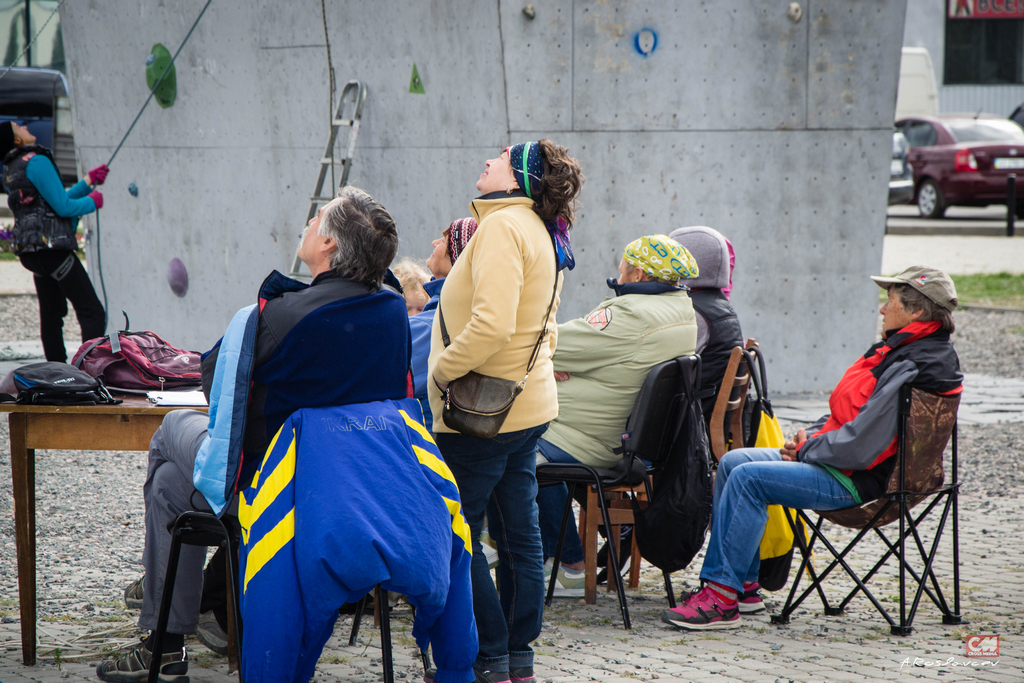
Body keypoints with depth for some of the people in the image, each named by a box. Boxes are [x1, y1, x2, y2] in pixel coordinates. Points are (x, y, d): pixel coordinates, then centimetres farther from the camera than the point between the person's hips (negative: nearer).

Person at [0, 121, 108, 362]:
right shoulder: (36, 162, -13)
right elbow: (63, 207, -16)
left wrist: (89, 181, 22)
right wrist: (93, 201, 2)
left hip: (31, 251, 10)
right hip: (53, 247, -10)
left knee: (51, 314, 13)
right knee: (92, 312, -10)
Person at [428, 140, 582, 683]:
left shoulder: (503, 226, -17)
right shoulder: (539, 233, 13)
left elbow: (491, 324, -28)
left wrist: (443, 371, -16)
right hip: (527, 404, 10)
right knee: (518, 533, 12)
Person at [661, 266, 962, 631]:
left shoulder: (916, 368, -21)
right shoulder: (901, 349, 12)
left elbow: (859, 443, -26)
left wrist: (807, 448, -11)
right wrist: (809, 436, 5)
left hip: (856, 480, -11)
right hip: (838, 461, 11)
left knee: (748, 478, -22)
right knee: (732, 462, 9)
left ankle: (721, 598, -20)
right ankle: (743, 585, 9)